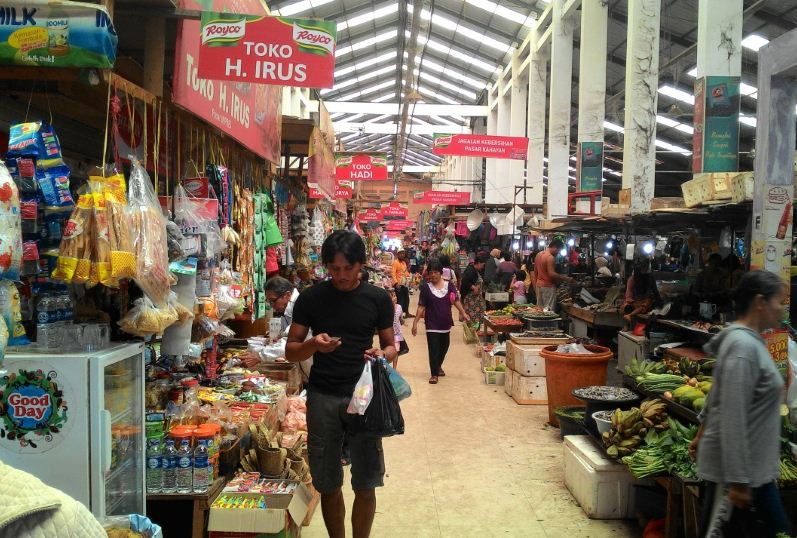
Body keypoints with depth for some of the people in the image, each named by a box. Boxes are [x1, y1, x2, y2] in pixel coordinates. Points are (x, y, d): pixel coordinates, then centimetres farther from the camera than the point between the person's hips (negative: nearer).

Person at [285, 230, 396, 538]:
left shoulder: (378, 299, 2)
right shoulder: (310, 298, 1)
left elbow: (391, 347, 8)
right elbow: (290, 352, 3)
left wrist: (383, 355, -16)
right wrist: (314, 345, -19)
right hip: (322, 397, 1)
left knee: (366, 485, 3)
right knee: (328, 485, 10)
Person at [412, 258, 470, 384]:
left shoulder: (449, 286, -1)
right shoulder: (426, 288, -6)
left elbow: (456, 301, -1)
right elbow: (421, 307, -6)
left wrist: (464, 314, -13)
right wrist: (415, 323, -10)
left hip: (446, 323, 3)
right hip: (432, 324, -3)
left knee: (444, 347, 18)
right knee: (433, 349, -3)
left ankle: (438, 366, 43)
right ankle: (434, 374, 9)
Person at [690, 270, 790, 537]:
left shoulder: (749, 340, 7)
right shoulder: (744, 347, -23)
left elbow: (718, 394, 17)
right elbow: (733, 419, -25)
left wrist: (703, 433, 25)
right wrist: (738, 482, -23)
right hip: (736, 467, -9)